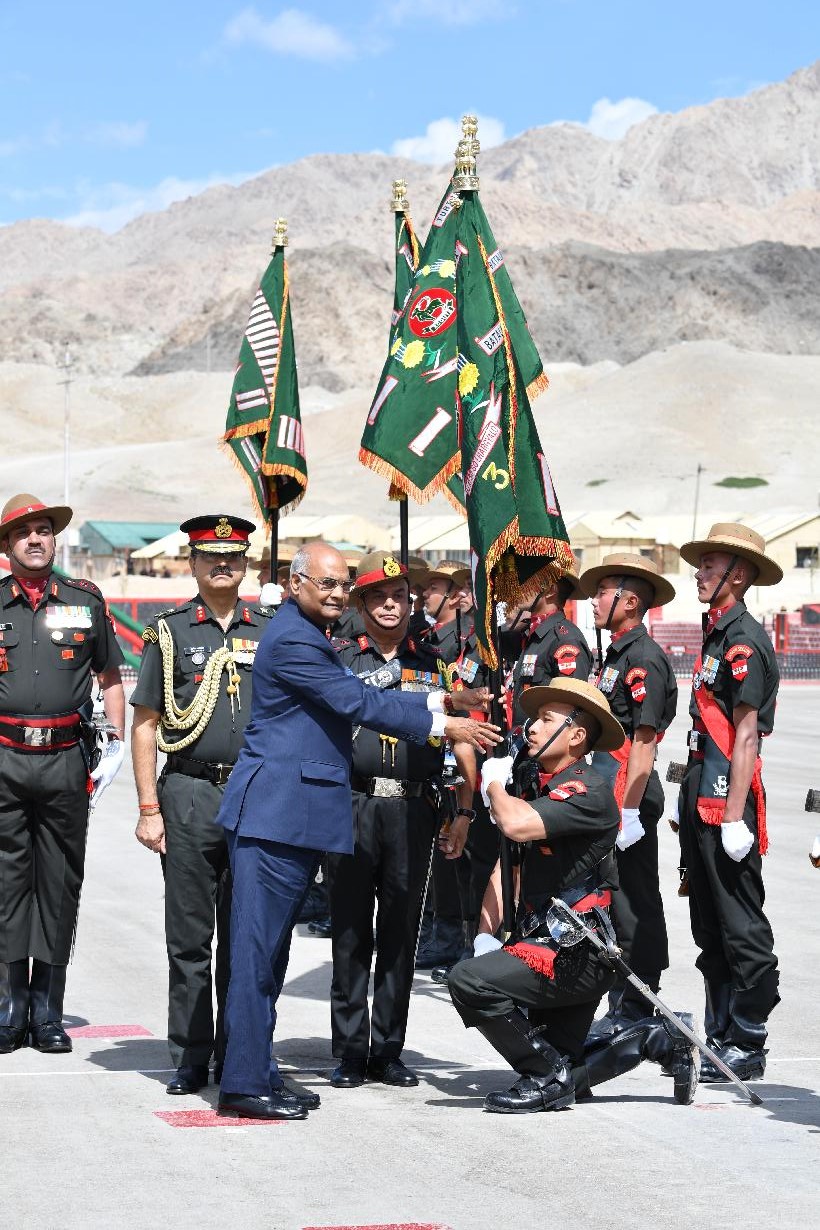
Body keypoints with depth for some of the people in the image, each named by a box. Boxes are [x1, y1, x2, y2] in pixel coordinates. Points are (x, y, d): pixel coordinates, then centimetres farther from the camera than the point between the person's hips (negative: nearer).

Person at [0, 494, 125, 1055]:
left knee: (60, 883, 3)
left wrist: (116, 746, 8)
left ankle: (47, 1012, 10)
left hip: (66, 760, 1)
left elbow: (111, 677, 17)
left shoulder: (85, 600, 10)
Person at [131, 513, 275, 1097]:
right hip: (190, 797, -2)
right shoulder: (170, 633, 5)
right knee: (190, 938, 1)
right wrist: (149, 808, -5)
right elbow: (145, 724, 3)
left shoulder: (271, 632, 10)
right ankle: (189, 1059, 8)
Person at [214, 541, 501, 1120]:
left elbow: (355, 698, 19)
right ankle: (246, 1082, -6)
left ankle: (256, 1071, 18)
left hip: (294, 816, 11)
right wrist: (443, 723, -9)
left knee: (269, 948, 12)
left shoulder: (310, 636, 20)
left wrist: (437, 700, 12)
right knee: (259, 948, -8)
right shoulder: (292, 640, -13)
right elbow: (357, 703, -14)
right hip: (276, 813, -11)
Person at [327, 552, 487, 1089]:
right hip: (352, 807, -1)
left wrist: (464, 812, 4)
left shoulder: (436, 665, 12)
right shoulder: (340, 658, 7)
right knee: (351, 933, 1)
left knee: (401, 934, 5)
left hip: (414, 811, 1)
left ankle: (388, 1051, 13)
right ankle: (351, 1053, 7)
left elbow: (464, 743, 11)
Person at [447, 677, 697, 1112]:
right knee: (568, 1073, 12)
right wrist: (486, 934, 1)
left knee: (469, 980, -26)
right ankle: (658, 1039, 22)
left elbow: (517, 825, -31)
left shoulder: (589, 791, -15)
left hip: (575, 956, -10)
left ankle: (548, 1077, -12)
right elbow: (507, 865, 15)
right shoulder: (537, 789, 15)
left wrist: (494, 783, -10)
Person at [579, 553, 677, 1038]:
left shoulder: (645, 657, -14)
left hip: (629, 793, -10)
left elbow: (644, 739, -19)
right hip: (609, 790, 10)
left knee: (635, 903, -4)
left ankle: (637, 1009, 1)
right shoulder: (617, 654, 17)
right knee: (617, 901, 14)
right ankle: (624, 1004, 21)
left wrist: (629, 811, -22)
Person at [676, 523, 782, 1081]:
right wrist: (696, 804, 19)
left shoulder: (744, 639, -13)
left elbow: (746, 734, -18)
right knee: (710, 928, 14)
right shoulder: (718, 633, 17)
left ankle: (747, 1048, 1)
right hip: (703, 796, 10)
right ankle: (721, 1036, 21)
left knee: (742, 928, -4)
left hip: (728, 796, -10)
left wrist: (734, 815, -22)